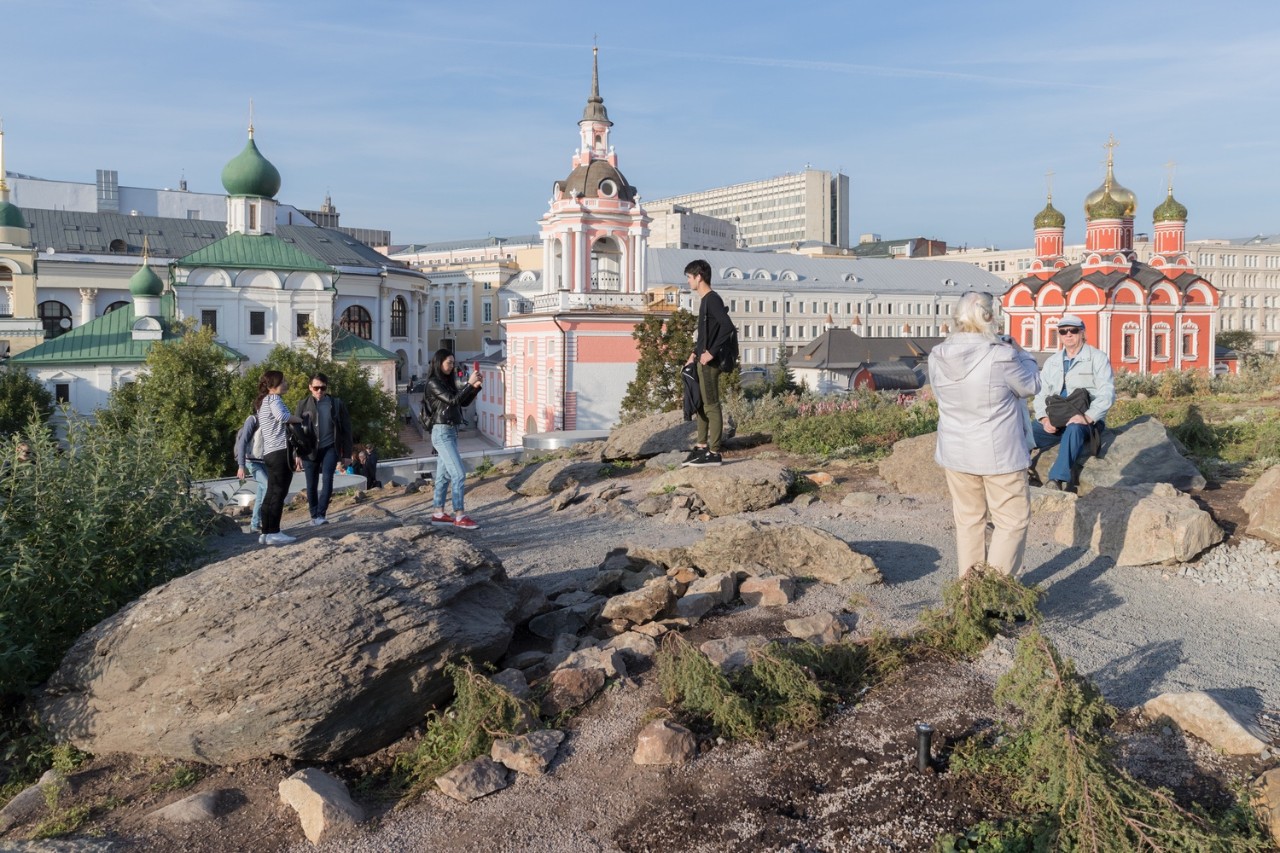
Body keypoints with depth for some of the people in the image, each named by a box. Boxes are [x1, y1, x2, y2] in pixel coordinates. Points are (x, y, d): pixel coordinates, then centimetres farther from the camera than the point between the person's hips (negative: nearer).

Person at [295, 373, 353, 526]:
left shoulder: (337, 403, 1)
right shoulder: (304, 405, 3)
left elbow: (346, 429, 3)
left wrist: (347, 453, 1)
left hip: (330, 448, -1)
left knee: (327, 478, -18)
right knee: (311, 485, 5)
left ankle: (321, 514, -17)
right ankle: (314, 516, 18)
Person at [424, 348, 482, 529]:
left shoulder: (447, 382, 14)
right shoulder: (433, 383, -11)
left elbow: (463, 402, 14)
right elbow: (453, 400, -20)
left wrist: (475, 387, 1)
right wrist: (469, 383, -20)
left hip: (451, 432, 9)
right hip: (442, 432, -9)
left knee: (444, 475, 11)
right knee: (458, 474, -13)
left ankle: (438, 513, 16)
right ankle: (459, 516, -12)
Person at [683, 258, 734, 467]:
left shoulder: (712, 299, -14)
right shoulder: (704, 300, 16)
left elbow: (727, 327, -26)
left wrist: (711, 352, -23)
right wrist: (695, 353, 18)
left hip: (709, 362, -10)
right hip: (701, 361, 10)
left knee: (711, 406, -6)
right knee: (700, 404, 14)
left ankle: (714, 453, -1)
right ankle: (701, 446, 23)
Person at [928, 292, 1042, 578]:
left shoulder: (937, 357, -7)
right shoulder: (1002, 356, -21)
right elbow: (1030, 386, -3)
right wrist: (1021, 353, 12)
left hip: (955, 452, 5)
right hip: (999, 454, -5)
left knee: (968, 519, 17)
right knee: (1013, 519, 9)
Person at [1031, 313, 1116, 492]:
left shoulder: (1098, 358, 3)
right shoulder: (1052, 362, 18)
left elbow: (1107, 393, -8)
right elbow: (1041, 393, 11)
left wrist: (1087, 417, -24)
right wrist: (1044, 418, -9)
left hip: (1087, 421, -5)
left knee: (1074, 429, -41)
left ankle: (1057, 480, -49)